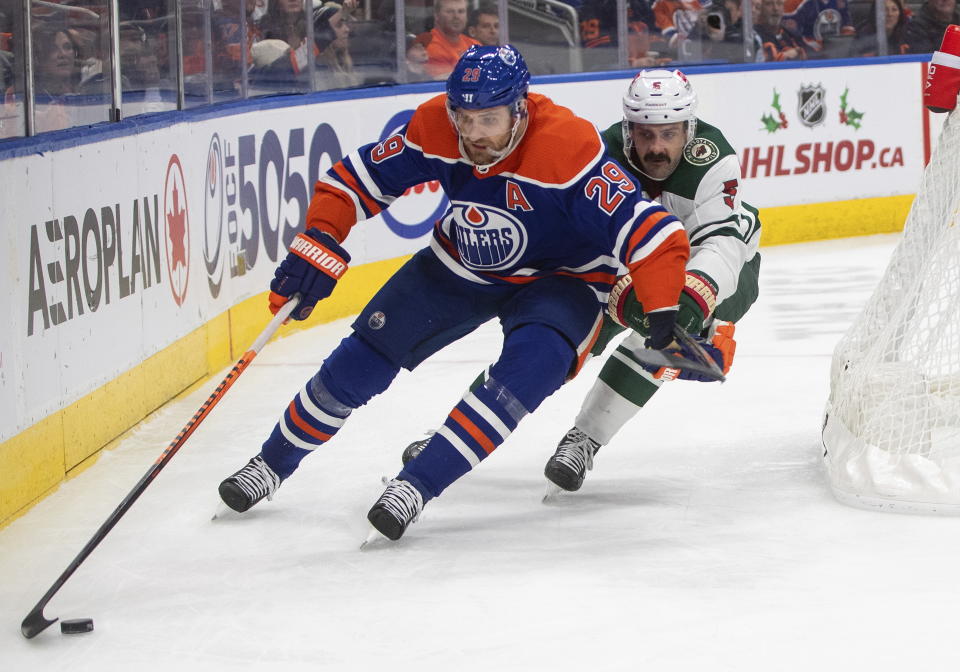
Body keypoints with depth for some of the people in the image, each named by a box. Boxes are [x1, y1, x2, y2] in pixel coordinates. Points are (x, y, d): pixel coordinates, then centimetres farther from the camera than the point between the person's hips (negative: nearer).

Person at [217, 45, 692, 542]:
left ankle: (418, 485, -27)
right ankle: (273, 463, 17)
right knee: (364, 357, -3)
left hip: (559, 279, -4)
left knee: (529, 366, -32)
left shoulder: (568, 147, -35)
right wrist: (318, 245, -21)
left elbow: (640, 226, -35)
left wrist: (665, 314, -41)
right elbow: (357, 179, -10)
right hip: (461, 264, 4)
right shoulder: (434, 127, -21)